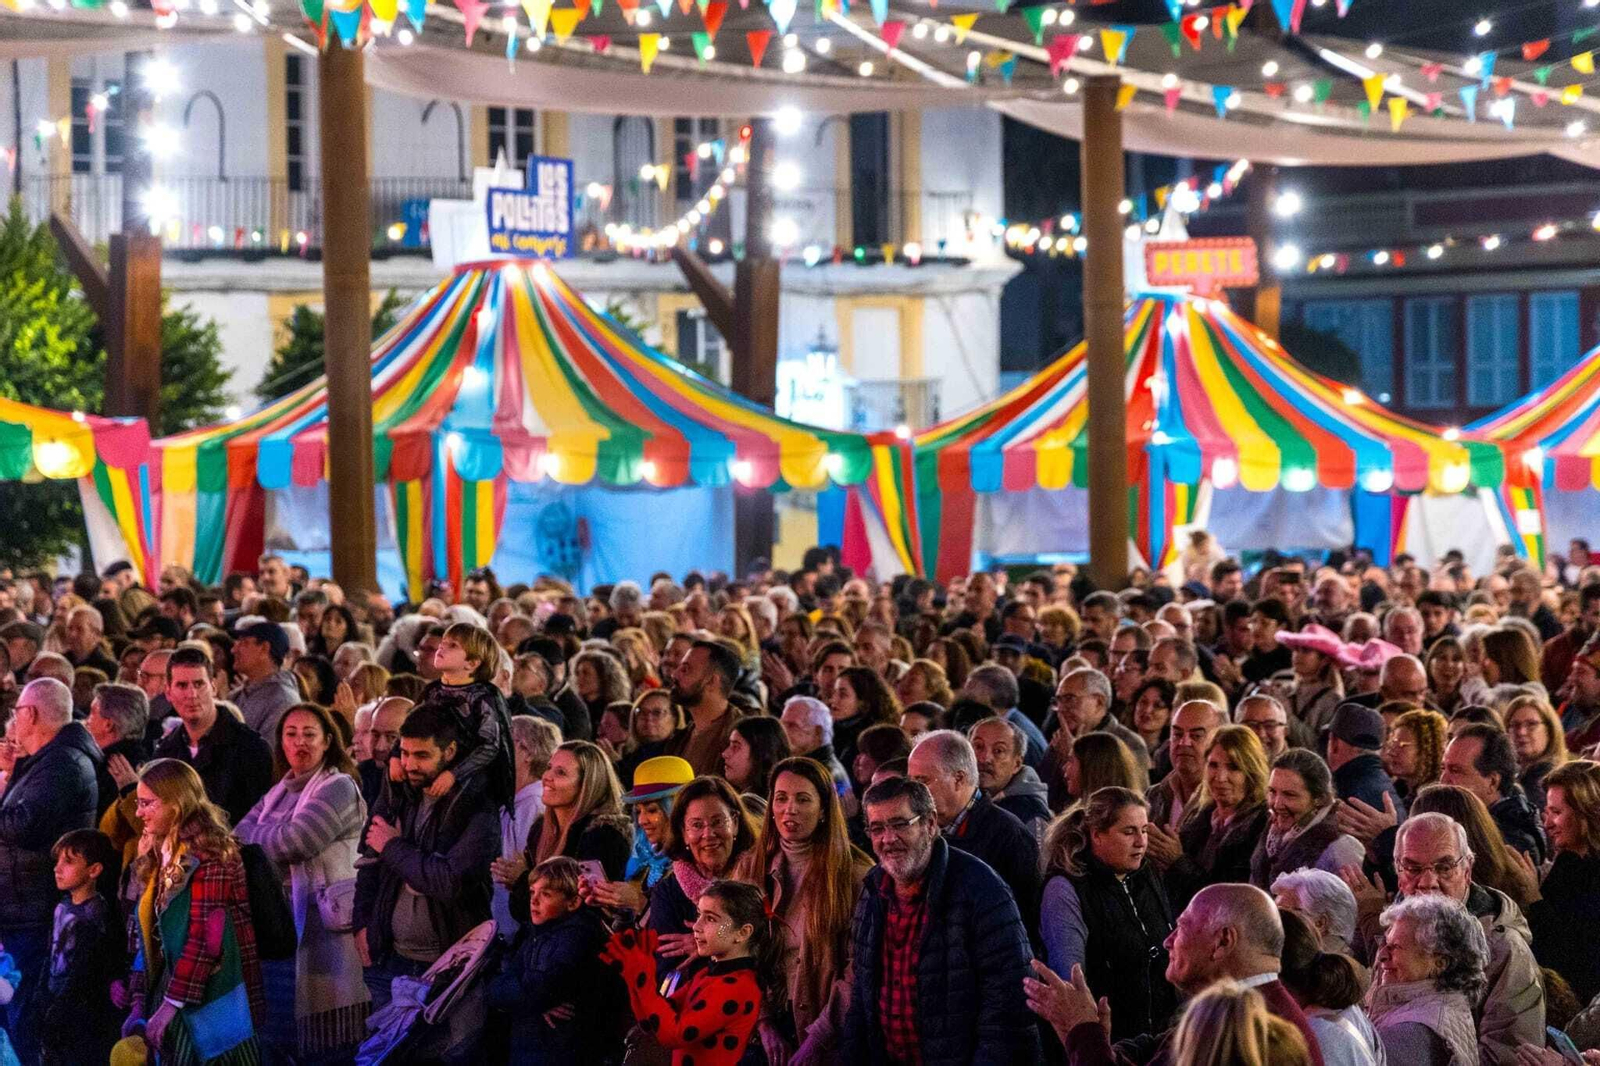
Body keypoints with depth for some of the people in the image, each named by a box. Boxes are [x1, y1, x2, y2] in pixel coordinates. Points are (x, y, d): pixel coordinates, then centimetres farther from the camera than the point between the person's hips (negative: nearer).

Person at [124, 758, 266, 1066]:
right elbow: (149, 938, 13)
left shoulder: (207, 855, -12)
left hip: (208, 1007, -8)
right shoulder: (159, 859, 14)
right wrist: (139, 1003, 5)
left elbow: (206, 939, -18)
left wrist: (170, 1004, -19)